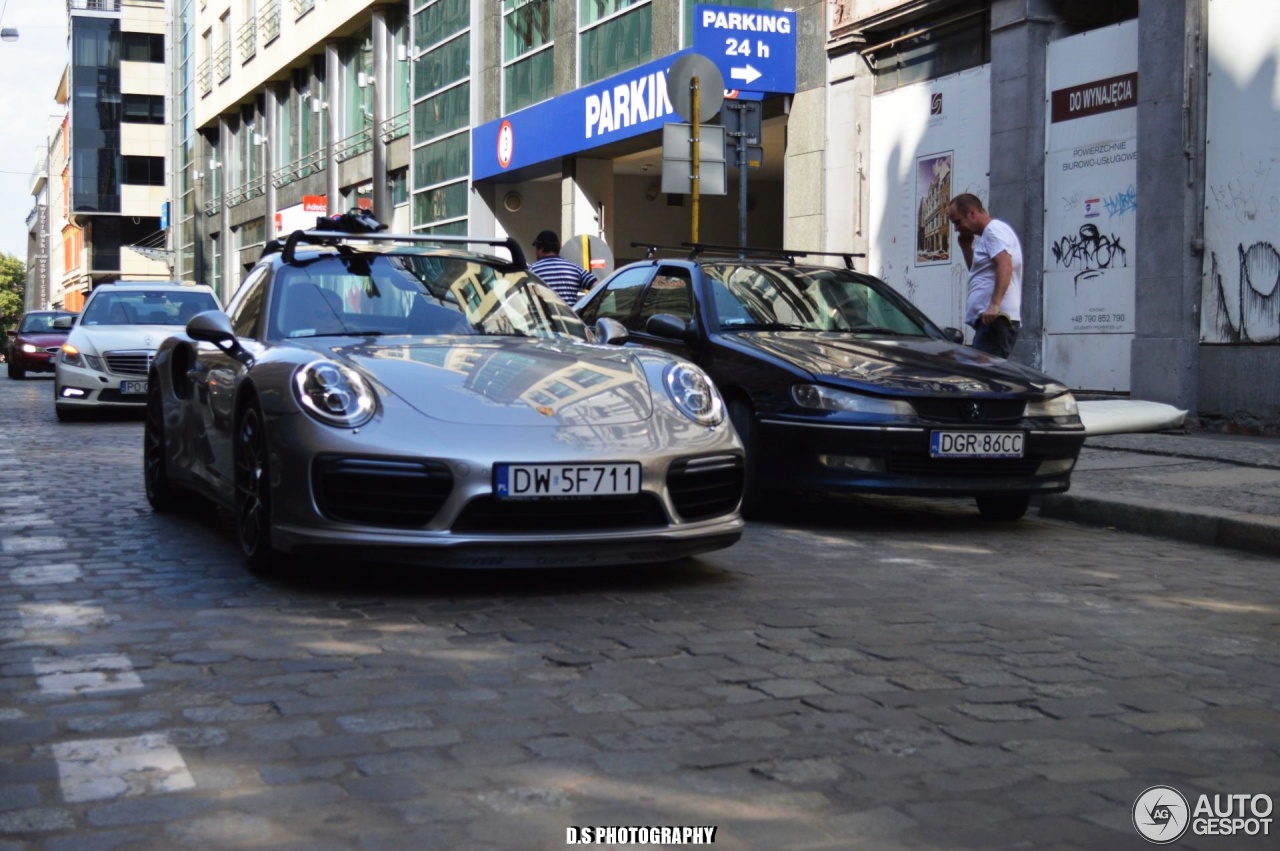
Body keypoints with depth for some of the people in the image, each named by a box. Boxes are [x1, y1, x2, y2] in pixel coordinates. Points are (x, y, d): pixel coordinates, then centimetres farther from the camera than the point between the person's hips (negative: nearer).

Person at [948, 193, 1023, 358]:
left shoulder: (994, 230, -5)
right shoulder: (987, 234, 26)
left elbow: (1005, 266, -20)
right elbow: (977, 271, 35)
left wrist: (995, 304, -29)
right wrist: (966, 246, 23)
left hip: (995, 318, -10)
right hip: (989, 318, 10)